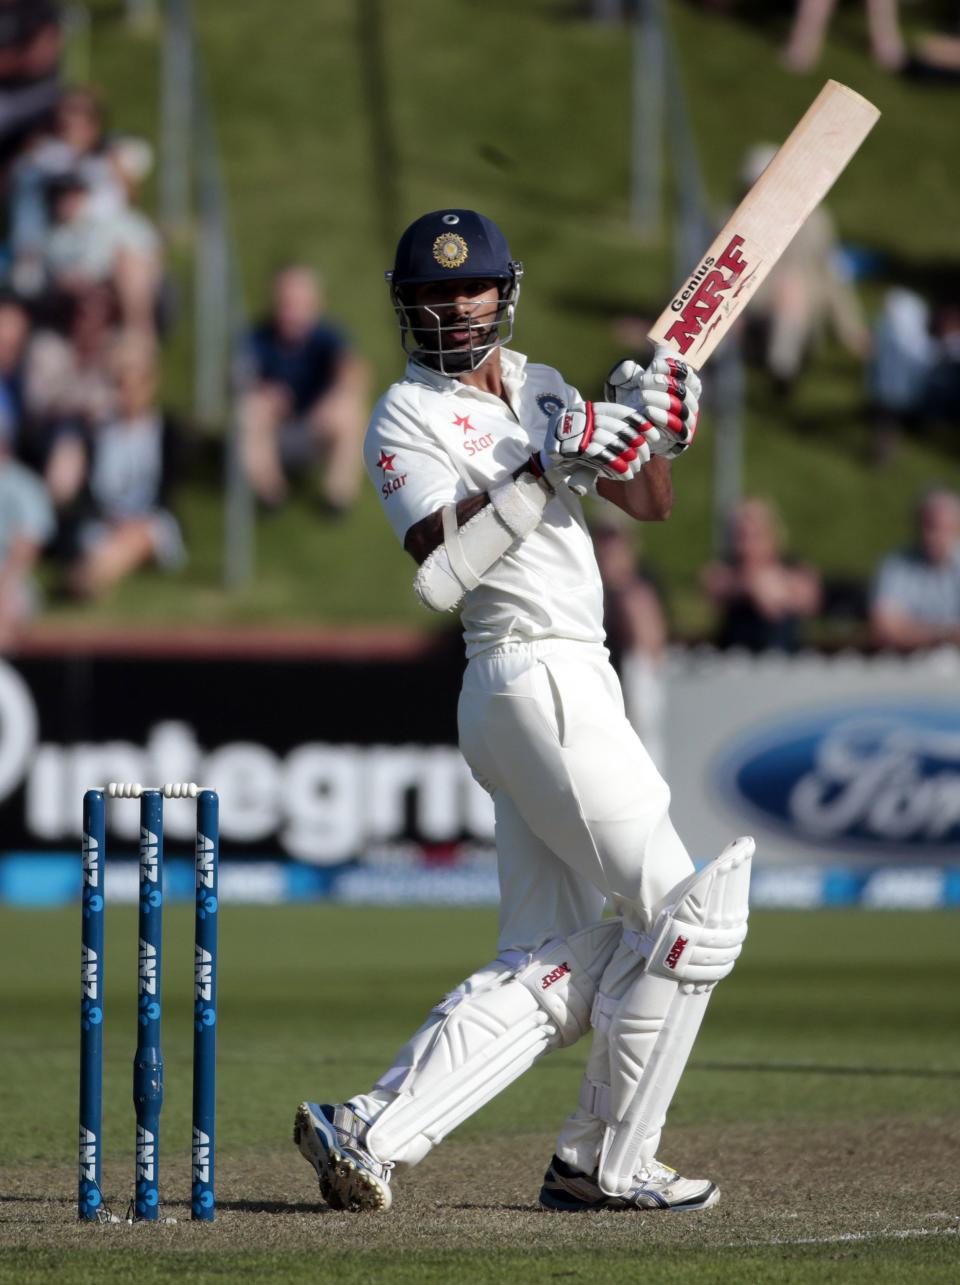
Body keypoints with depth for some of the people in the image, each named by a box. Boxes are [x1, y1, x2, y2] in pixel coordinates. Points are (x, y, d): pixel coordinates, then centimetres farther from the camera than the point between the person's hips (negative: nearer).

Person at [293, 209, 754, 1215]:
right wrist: (548, 471, -23)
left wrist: (654, 429, -6)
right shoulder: (407, 418, -5)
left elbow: (648, 503, 14)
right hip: (536, 681, -8)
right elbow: (441, 573, -19)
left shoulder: (544, 392, 19)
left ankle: (369, 1135, -5)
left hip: (573, 687, 8)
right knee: (691, 913, -7)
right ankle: (607, 1165, 0)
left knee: (550, 968, 2)